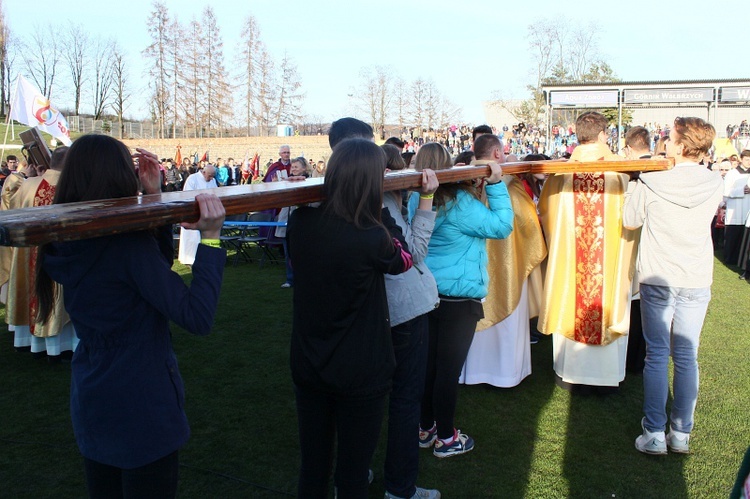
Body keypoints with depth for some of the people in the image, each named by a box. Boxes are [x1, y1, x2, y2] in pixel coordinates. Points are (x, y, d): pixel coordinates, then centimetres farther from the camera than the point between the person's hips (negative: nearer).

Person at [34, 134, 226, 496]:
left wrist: (154, 199, 3)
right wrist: (211, 237, -25)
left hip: (90, 401, 8)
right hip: (142, 408, -8)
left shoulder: (65, 244, 0)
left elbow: (155, 268, 9)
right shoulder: (128, 242, -25)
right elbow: (197, 316, -28)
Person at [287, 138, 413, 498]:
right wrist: (382, 211, 4)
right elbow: (404, 259, -2)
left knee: (312, 467, 21)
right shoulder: (372, 238, -24)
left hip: (307, 367, 5)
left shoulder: (299, 223, -11)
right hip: (360, 374, -4)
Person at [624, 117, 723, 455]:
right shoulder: (715, 185, -5)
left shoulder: (652, 183, -13)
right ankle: (681, 434, 19)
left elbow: (629, 222, 1)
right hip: (697, 281, 2)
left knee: (657, 356, 6)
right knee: (687, 357, 10)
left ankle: (653, 435, 10)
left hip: (656, 279, -2)